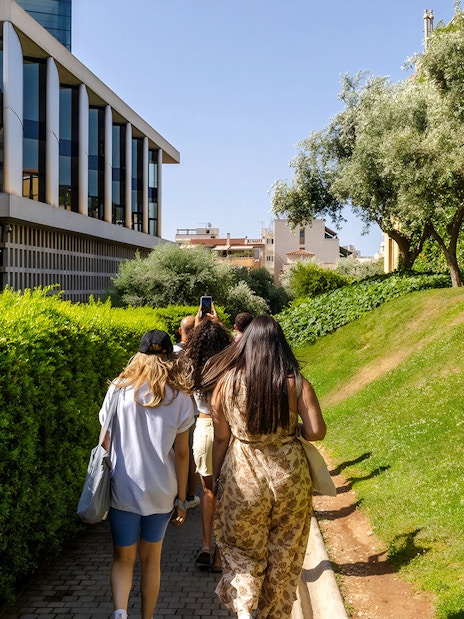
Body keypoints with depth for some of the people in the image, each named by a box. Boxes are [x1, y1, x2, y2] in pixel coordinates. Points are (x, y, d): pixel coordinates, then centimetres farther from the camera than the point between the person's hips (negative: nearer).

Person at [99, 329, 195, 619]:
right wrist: (181, 498, 6)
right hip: (161, 491, 1)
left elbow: (106, 442, -1)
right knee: (151, 559, 18)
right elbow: (181, 453, -3)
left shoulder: (119, 389, -4)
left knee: (123, 558, 12)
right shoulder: (180, 397, -4)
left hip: (122, 488, 0)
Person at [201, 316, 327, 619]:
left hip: (242, 479, 0)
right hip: (290, 479, 1)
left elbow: (221, 438, -2)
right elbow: (316, 432, -11)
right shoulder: (296, 383, -9)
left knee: (242, 549, 17)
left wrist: (216, 479, 10)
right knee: (284, 554, 19)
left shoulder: (227, 382, -7)